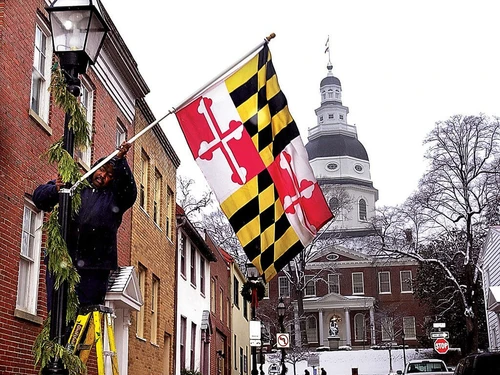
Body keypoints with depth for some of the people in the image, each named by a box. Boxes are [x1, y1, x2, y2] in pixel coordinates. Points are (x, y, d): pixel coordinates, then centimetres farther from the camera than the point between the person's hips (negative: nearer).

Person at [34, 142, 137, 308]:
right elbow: (40, 196, 10)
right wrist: (54, 190, -13)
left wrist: (120, 160, -19)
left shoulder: (114, 198, 16)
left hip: (94, 265, -1)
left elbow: (129, 190, -6)